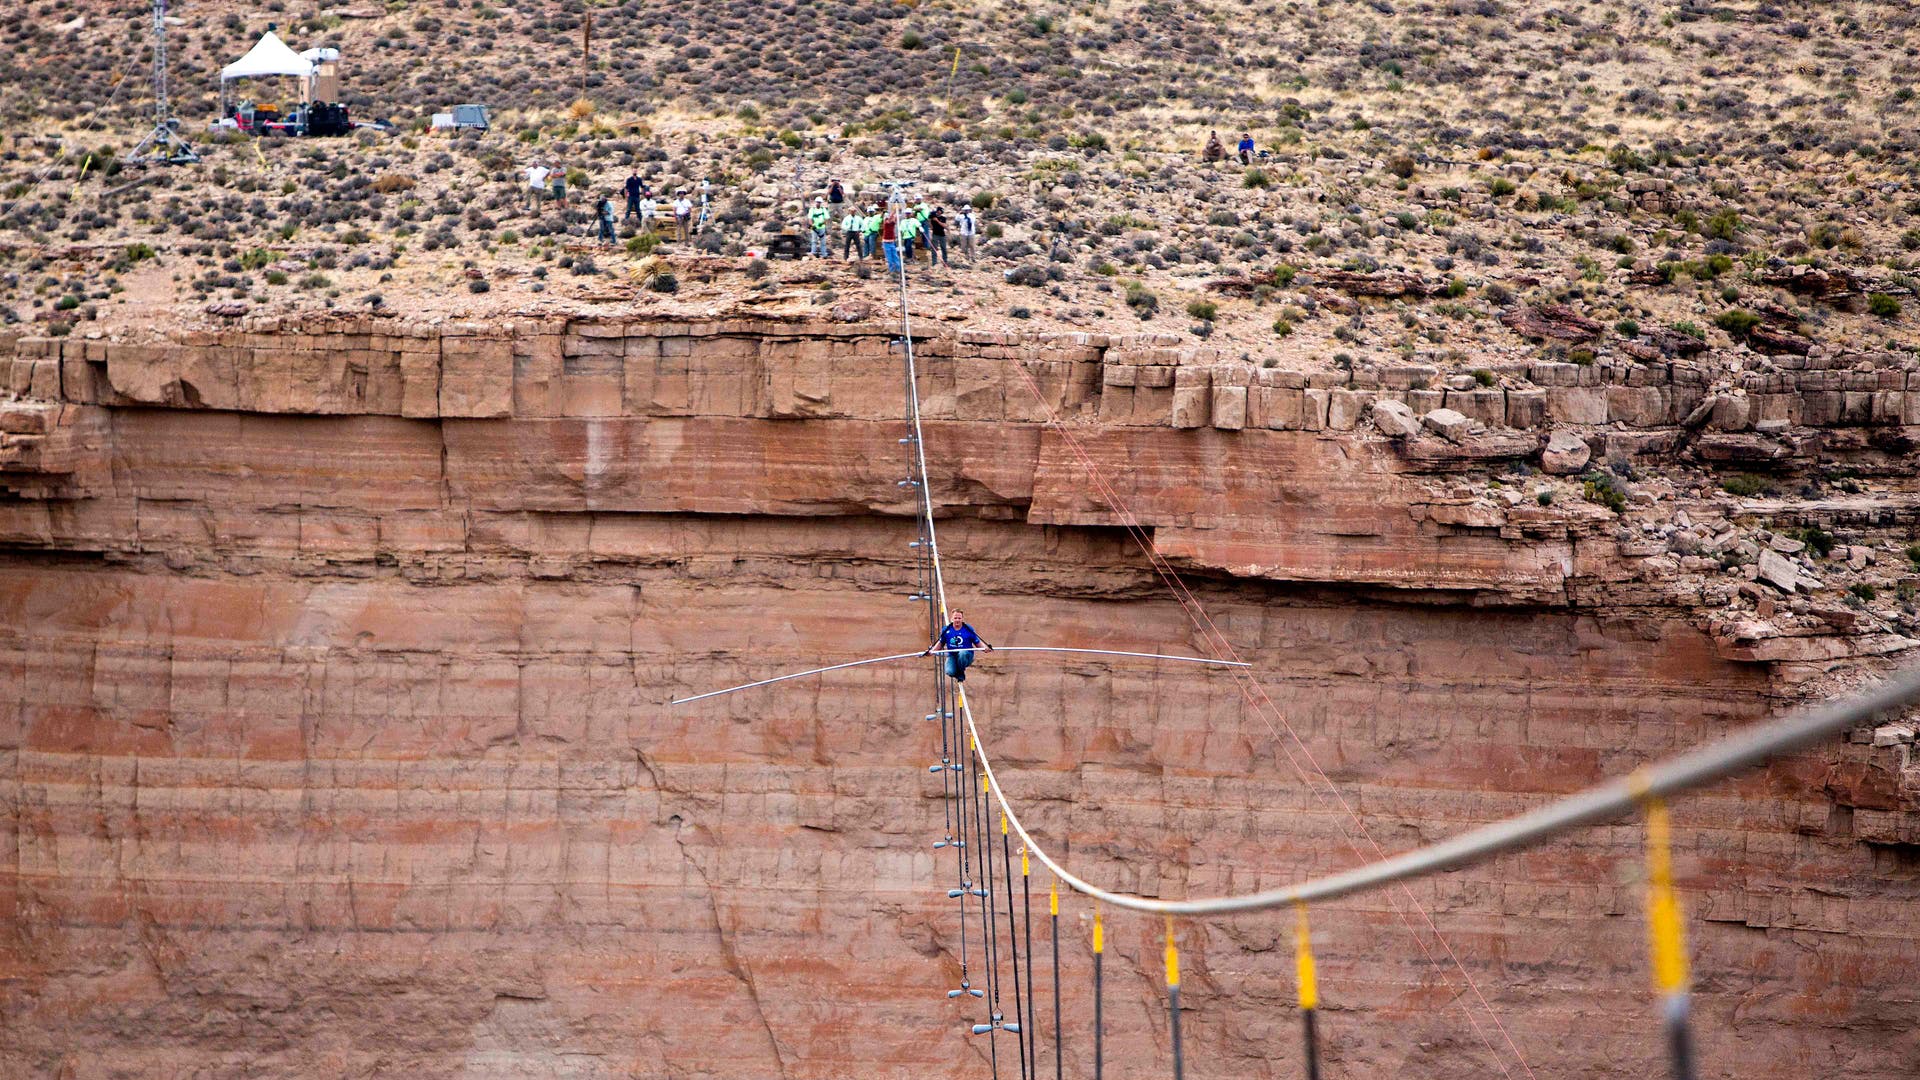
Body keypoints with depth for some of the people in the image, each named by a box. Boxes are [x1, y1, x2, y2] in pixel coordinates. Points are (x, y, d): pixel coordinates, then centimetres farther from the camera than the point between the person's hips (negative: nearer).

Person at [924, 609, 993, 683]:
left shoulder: (968, 630, -2)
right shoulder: (946, 630, 2)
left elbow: (977, 643, 3)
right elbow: (940, 643, 13)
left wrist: (985, 648, -17)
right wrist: (931, 651, -2)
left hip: (966, 655, -1)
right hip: (952, 656, 1)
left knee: (962, 653, -40)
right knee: (949, 672, -29)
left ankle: (961, 673, -9)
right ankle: (956, 674, 14)